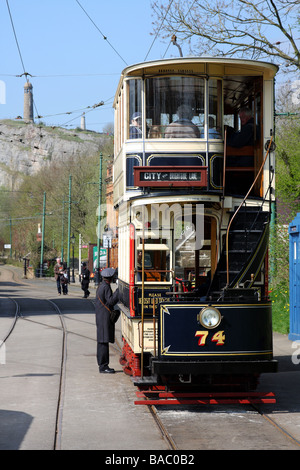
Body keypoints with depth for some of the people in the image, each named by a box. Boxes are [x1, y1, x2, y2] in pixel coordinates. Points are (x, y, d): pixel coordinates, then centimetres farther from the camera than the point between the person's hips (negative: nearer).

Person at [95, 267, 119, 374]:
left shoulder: (101, 286, 15)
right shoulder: (106, 287, -15)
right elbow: (111, 301, -20)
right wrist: (118, 291, -20)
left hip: (101, 317, 10)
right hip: (105, 318, -10)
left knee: (102, 342, 13)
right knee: (104, 342, -8)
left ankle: (102, 365, 18)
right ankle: (103, 366, -8)